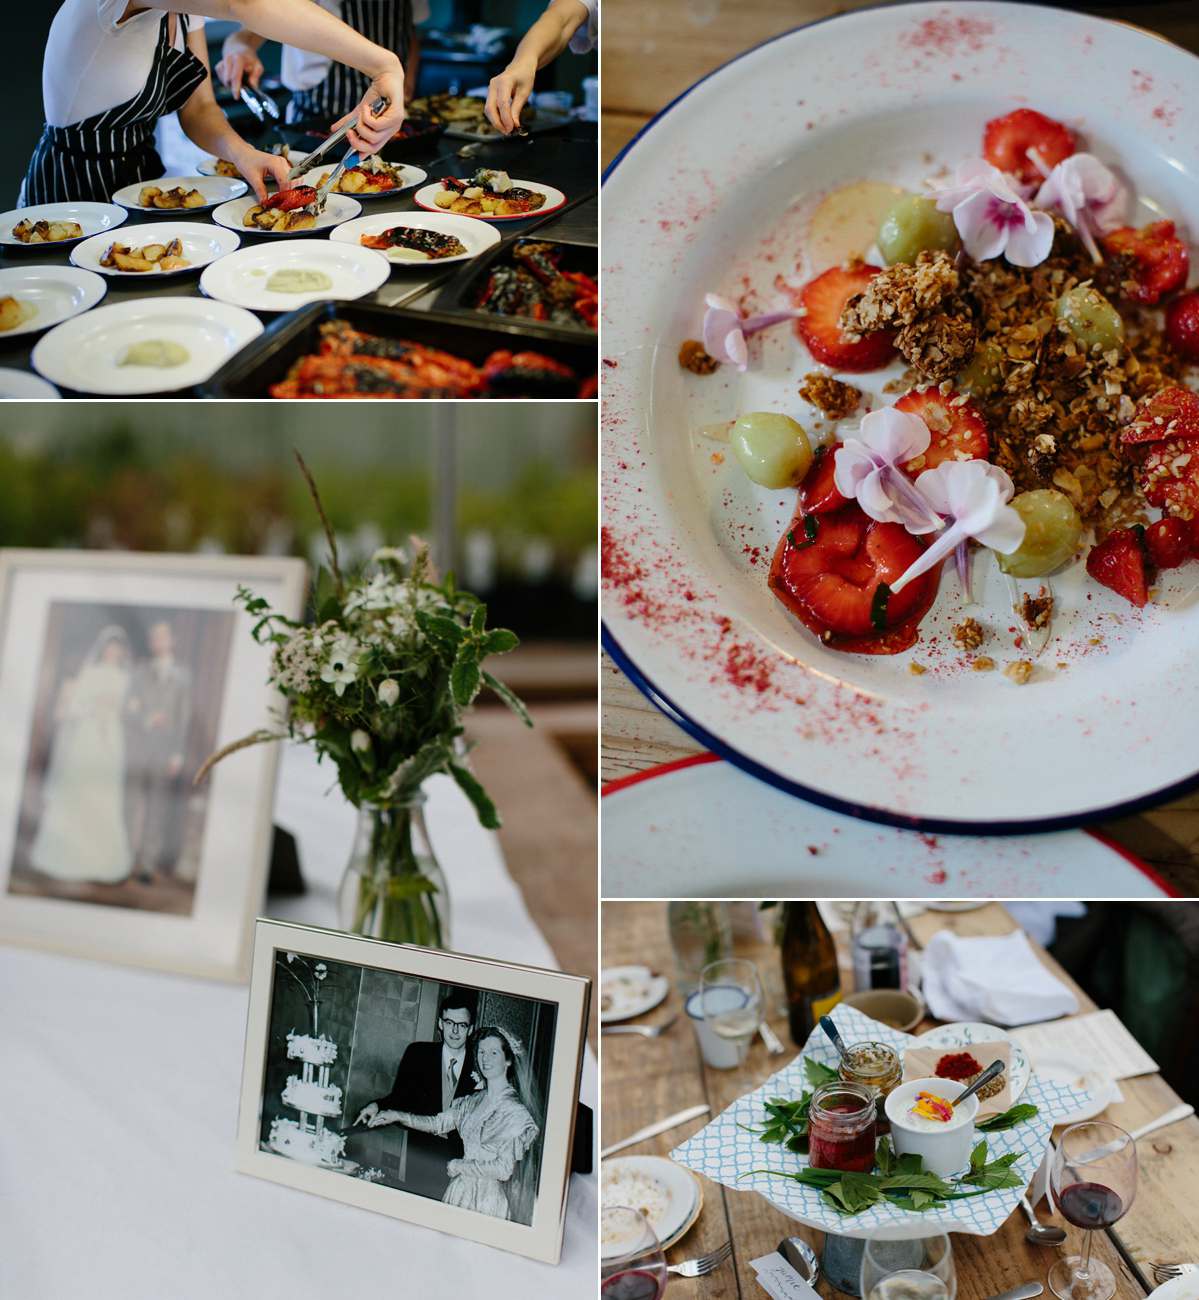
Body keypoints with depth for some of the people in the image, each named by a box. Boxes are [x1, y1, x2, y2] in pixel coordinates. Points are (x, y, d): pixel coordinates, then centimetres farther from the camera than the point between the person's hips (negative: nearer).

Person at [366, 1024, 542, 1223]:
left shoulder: (515, 1111, -15)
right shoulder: (473, 1101, 7)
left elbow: (503, 1169, -19)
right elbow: (438, 1123, 12)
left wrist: (459, 1166, -8)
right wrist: (399, 1116, 0)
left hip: (488, 1200, -6)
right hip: (462, 1191, 6)